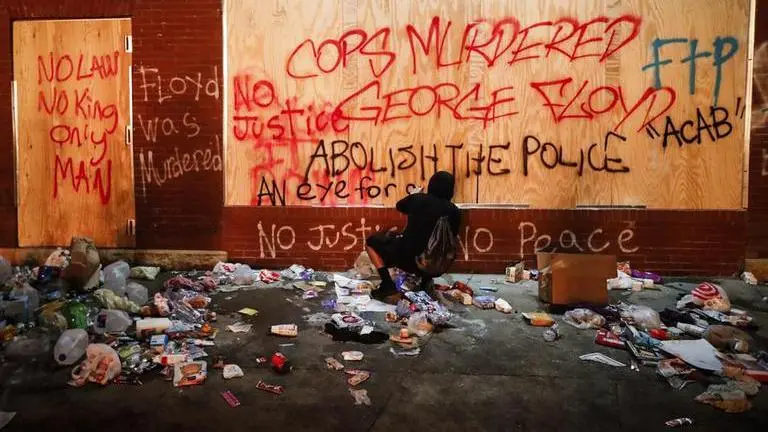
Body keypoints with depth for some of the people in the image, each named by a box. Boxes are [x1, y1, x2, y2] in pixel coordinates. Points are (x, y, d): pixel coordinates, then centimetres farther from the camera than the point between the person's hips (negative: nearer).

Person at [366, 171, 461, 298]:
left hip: (407, 258, -4)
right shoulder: (454, 211, -3)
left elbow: (399, 207, 15)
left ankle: (387, 284, 2)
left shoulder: (418, 199, -6)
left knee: (371, 241, 16)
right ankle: (425, 280, 20)